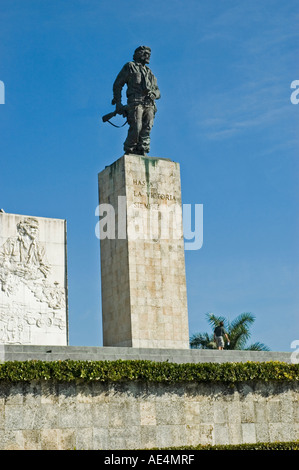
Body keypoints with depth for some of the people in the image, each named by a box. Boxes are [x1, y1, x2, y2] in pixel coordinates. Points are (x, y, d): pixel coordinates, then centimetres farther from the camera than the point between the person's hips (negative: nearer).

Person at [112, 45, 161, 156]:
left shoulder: (150, 73, 32)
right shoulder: (130, 67, 16)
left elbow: (158, 92, 28)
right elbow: (117, 85, 10)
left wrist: (153, 94, 1)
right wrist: (118, 103, -1)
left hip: (149, 104, 5)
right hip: (136, 102, -5)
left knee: (146, 129, -11)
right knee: (136, 128, -19)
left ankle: (142, 152, -14)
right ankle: (129, 151, -12)